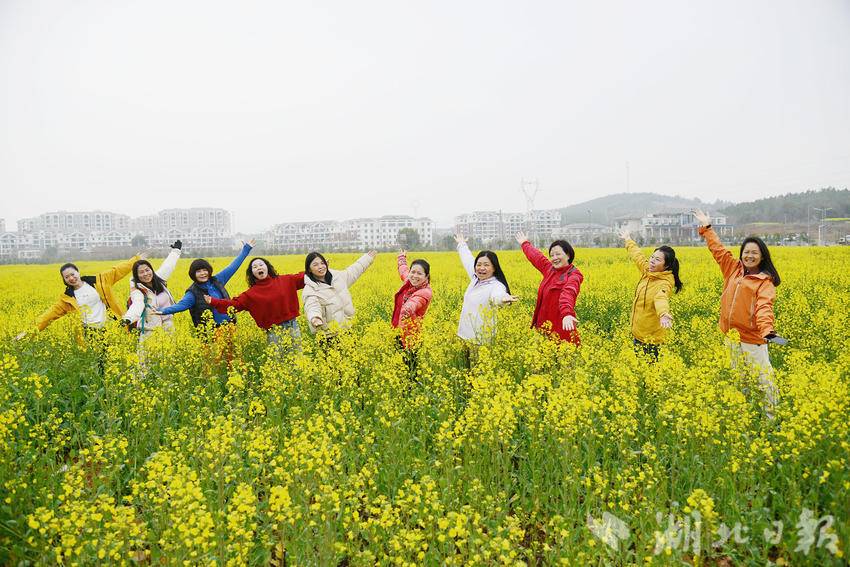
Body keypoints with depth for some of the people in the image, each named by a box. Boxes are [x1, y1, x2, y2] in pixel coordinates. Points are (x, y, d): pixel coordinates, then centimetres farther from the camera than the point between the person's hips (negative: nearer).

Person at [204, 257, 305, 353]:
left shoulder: (285, 280, 3)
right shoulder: (251, 294, -1)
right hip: (273, 331, -1)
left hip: (292, 325, 1)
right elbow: (235, 304, -4)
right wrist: (213, 301, -14)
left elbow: (302, 278, 8)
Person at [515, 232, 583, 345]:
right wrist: (525, 244, 48)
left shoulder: (574, 275, -10)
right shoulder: (550, 269, 11)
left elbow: (568, 292, -31)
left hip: (562, 327, -6)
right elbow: (536, 256, 31)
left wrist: (567, 313, -49)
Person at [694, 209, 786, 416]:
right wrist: (707, 227, 21)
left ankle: (774, 416, 7)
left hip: (753, 341, -6)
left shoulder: (765, 282, -8)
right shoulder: (734, 269, 7)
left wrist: (768, 330, -41)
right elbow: (718, 250, 17)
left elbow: (764, 306, -24)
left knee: (763, 379, -4)